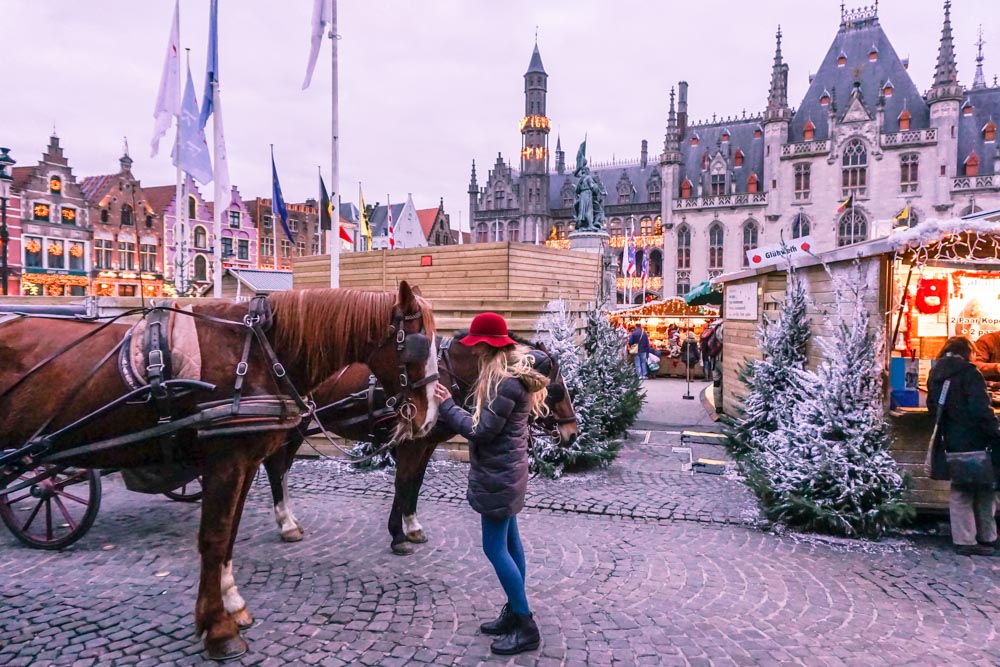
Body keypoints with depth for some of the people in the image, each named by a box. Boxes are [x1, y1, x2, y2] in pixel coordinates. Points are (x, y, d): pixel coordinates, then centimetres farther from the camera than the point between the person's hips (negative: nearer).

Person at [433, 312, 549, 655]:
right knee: (509, 540, 16)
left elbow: (481, 430, -23)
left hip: (498, 473, -11)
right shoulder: (509, 373, 8)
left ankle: (526, 627, 7)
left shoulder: (505, 383, -25)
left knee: (494, 547, -3)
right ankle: (514, 613, 29)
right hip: (504, 469, 11)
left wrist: (447, 404, -14)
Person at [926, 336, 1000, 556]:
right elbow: (981, 410, -18)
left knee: (960, 492, 12)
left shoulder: (935, 375, 9)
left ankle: (964, 540, 14)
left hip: (950, 442, 6)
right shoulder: (968, 372, -12)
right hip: (974, 442, -6)